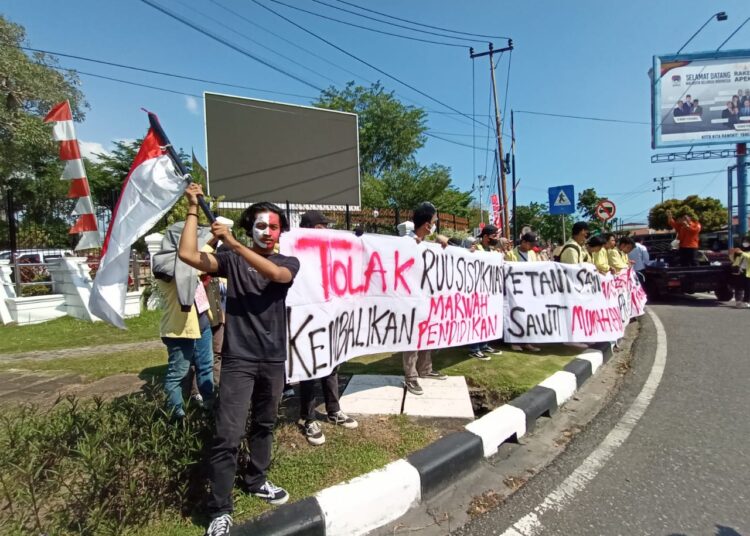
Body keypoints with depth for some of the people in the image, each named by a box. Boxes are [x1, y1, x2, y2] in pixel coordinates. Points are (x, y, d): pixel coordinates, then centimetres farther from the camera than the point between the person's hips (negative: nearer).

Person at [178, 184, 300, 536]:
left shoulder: (288, 263, 3)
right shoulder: (231, 261, 0)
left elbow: (274, 274, -21)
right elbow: (188, 255, -13)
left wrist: (232, 242, -27)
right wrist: (193, 209, -12)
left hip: (273, 360, 3)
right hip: (238, 359, -2)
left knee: (264, 425, 19)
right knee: (227, 435, -4)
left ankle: (256, 480, 41)